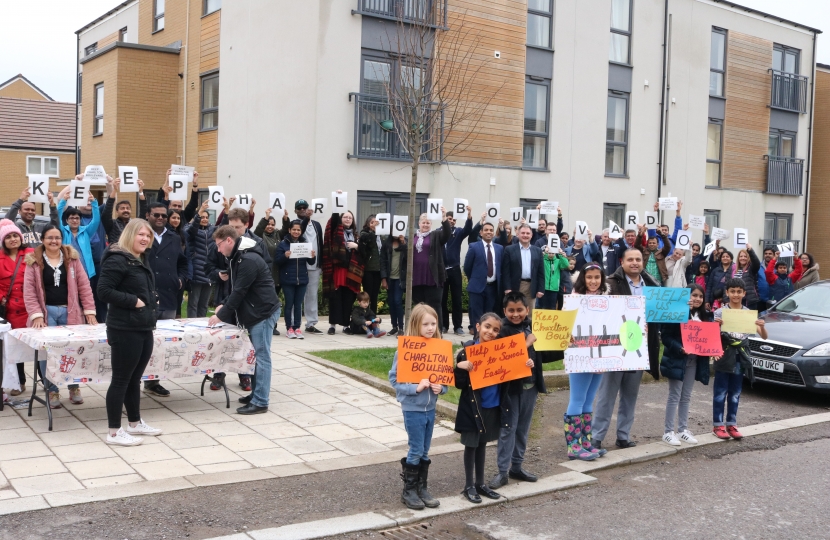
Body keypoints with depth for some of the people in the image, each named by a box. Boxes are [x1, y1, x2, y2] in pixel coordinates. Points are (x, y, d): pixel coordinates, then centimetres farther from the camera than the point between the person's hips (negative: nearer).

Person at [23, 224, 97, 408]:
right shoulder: (34, 261, 2)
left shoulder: (72, 258, 6)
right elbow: (29, 291, -2)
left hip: (69, 311, 1)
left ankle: (74, 387, 19)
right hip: (46, 312, -1)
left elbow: (84, 286, 4)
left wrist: (90, 311, -2)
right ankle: (52, 390, 12)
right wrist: (36, 315, -12)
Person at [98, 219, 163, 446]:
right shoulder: (117, 260, -15)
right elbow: (104, 290, -22)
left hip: (144, 328, 9)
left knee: (135, 378, 17)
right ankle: (114, 432, 5)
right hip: (125, 330, -9)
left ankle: (135, 423, 28)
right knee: (121, 379, -3)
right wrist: (133, 301, -20)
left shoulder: (142, 261, 15)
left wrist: (150, 306, 11)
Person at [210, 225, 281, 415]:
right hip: (254, 313, 10)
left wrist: (221, 315, -12)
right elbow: (237, 289, 19)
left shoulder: (249, 260, -20)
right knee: (256, 355, 15)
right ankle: (255, 393, 23)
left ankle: (260, 402, -5)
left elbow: (240, 291, -20)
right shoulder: (238, 257, 14)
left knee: (262, 356, -7)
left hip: (263, 312, -10)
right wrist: (223, 305, 4)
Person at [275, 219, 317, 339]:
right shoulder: (283, 244, -3)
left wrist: (313, 256, -14)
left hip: (302, 279, 3)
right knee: (289, 304, 2)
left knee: (298, 304, 7)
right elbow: (277, 262, -7)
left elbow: (311, 262, 7)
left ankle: (297, 328, 12)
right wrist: (285, 256, -26)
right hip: (288, 280, -3)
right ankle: (289, 328, 10)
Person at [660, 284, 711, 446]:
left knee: (686, 397, 13)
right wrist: (679, 348, -27)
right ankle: (668, 432, 4)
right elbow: (665, 336, -16)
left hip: (694, 360, 6)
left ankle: (683, 429, 21)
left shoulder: (705, 316, 9)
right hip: (677, 359, -6)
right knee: (674, 396, -2)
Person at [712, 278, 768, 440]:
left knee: (735, 394, 10)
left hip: (740, 357, 3)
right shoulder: (720, 312, -5)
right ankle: (718, 425, 7)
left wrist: (762, 326, -17)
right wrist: (716, 325, -29)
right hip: (724, 355, -3)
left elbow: (764, 336, 4)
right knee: (720, 393, 1)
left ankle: (731, 424, 17)